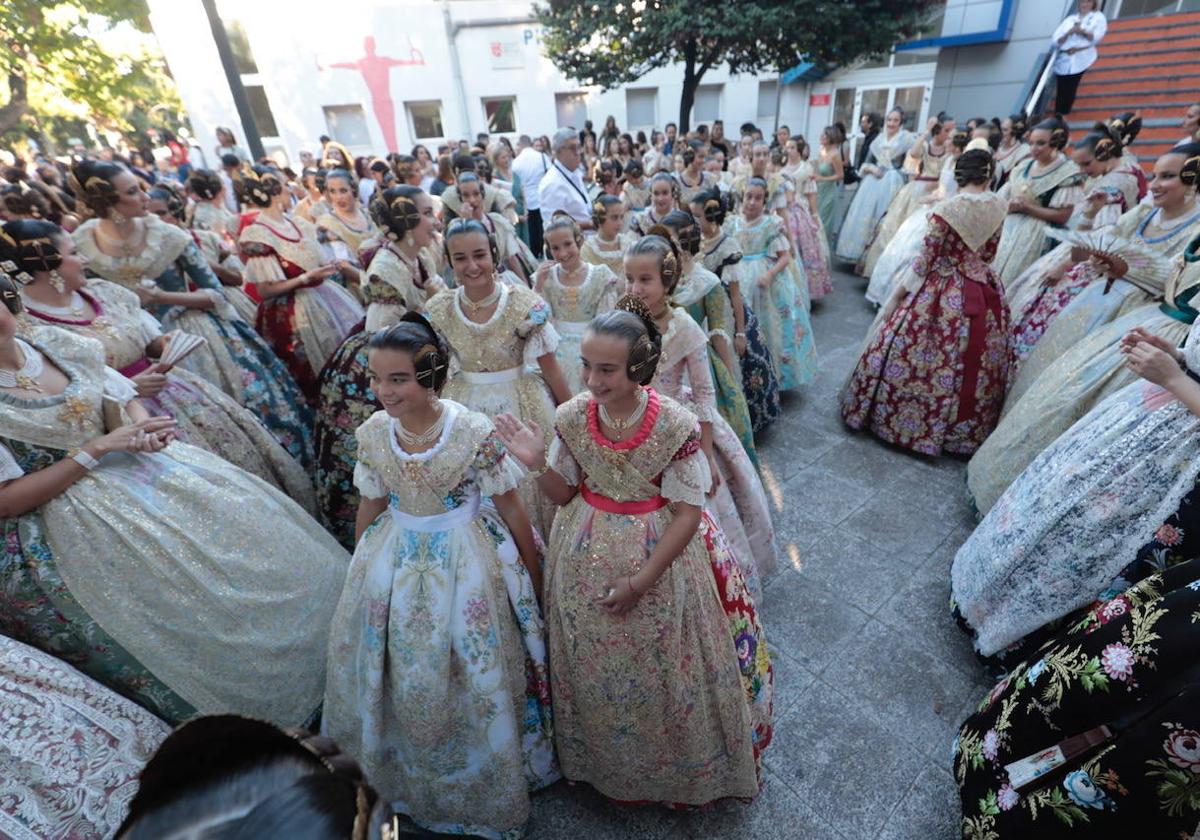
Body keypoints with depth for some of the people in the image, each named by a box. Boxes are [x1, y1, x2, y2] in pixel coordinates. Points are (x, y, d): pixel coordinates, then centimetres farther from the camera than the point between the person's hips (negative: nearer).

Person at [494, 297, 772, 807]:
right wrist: (537, 463, -19)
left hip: (661, 557, -3)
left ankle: (681, 767, 49)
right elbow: (564, 493, 1)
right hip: (586, 561, 3)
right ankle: (605, 761, 53)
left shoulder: (675, 425, -22)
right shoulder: (571, 417, -12)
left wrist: (641, 580, -17)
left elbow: (688, 513, -14)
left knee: (663, 673, 16)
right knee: (595, 672, 21)